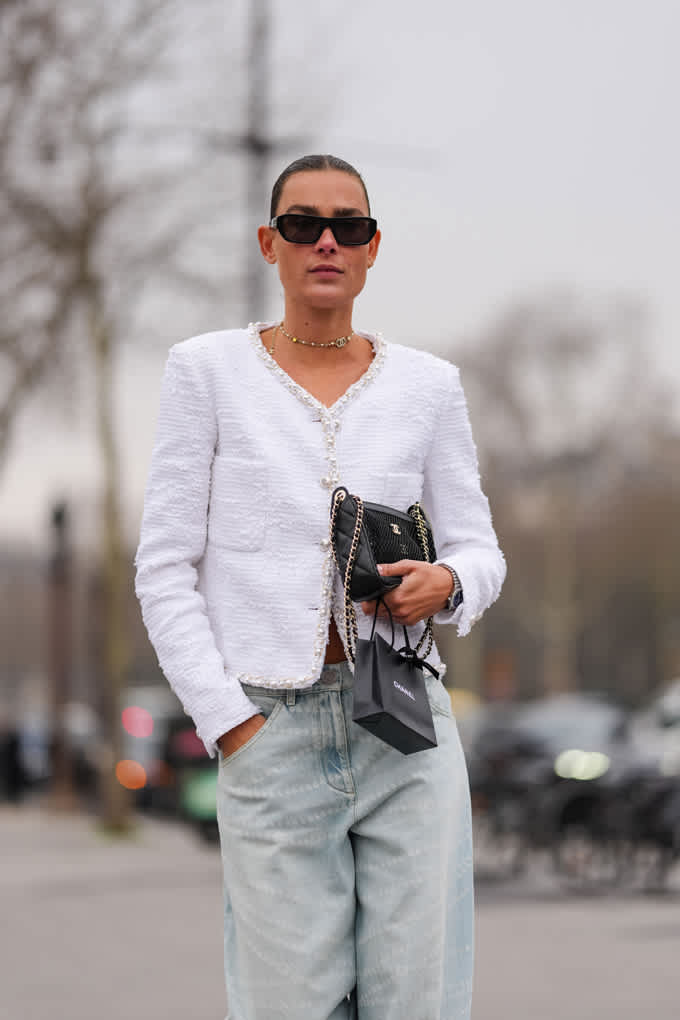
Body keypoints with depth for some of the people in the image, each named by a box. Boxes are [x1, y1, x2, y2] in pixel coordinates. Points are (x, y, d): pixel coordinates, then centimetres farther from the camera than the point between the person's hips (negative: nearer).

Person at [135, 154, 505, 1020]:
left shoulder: (426, 385, 10)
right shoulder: (209, 371, 5)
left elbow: (478, 548, 15)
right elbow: (166, 569, 3)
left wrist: (447, 583, -9)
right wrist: (226, 720, -6)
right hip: (269, 730, -2)